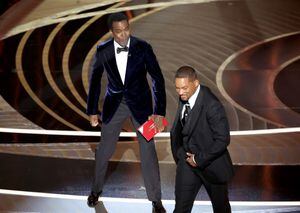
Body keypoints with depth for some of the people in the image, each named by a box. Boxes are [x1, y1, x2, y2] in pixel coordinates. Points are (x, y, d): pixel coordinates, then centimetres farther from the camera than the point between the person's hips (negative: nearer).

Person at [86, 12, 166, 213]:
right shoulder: (103, 51, -10)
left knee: (148, 150, 2)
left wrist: (159, 111, -19)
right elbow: (95, 80, 2)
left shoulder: (143, 48, -16)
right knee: (104, 149, 12)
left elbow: (158, 78, -12)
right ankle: (96, 190, 37)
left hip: (140, 103, -1)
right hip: (114, 103, 2)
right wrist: (92, 110, 5)